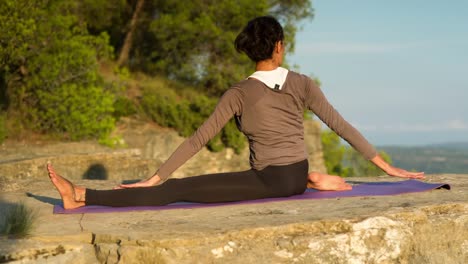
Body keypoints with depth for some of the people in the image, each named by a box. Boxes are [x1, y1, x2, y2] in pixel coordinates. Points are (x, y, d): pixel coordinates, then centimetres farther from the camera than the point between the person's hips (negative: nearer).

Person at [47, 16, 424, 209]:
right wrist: (386, 165, 10)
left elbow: (198, 140, -8)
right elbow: (341, 125, 4)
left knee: (178, 190, -12)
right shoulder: (303, 84, 1)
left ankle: (82, 196, -18)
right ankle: (315, 180, 20)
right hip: (296, 177, 4)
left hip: (269, 183, -4)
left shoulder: (239, 94, -7)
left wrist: (155, 178, -5)